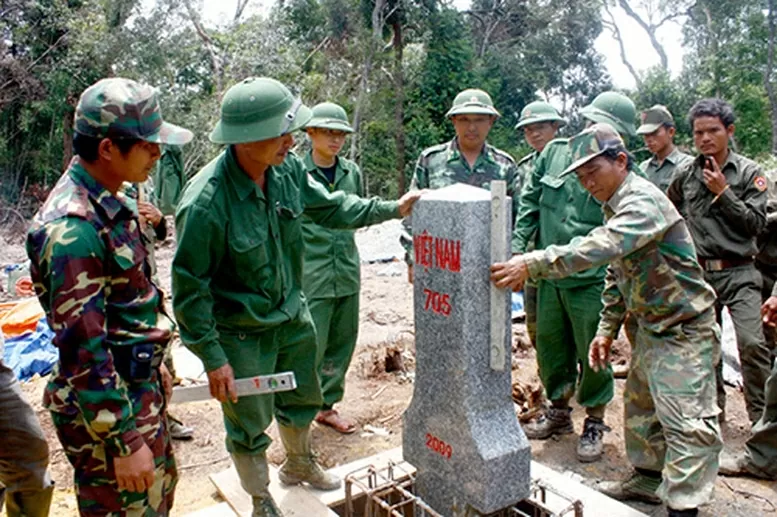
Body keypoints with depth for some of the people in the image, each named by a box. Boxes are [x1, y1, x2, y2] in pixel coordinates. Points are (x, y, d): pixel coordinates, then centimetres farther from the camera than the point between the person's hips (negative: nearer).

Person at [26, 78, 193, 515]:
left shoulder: (111, 202, 4)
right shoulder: (72, 228, -26)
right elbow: (82, 347, -26)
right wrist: (124, 440, -21)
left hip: (140, 386, 9)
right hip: (106, 402, -9)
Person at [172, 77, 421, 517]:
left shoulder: (288, 167, -11)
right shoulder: (206, 202, -30)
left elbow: (329, 208, 8)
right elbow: (190, 288, -21)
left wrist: (392, 209, 9)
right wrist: (213, 359, -19)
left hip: (293, 315, 7)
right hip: (241, 332, -6)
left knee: (303, 400, 26)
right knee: (250, 425, 13)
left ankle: (300, 465, 56)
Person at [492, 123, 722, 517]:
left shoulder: (644, 202, -23)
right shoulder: (615, 207, 8)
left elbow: (599, 248, -40)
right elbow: (616, 275, 15)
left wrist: (533, 264, -46)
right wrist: (607, 329, 10)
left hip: (684, 329, -10)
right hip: (650, 327, 10)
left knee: (687, 421, -7)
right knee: (639, 405, 19)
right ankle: (649, 477, 36)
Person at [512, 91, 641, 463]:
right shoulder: (554, 152, 2)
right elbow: (529, 203, 8)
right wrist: (518, 247, 1)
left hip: (591, 282, -4)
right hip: (548, 276, 4)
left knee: (594, 352, 6)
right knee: (550, 347, 16)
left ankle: (594, 423, 27)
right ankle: (558, 410, 38)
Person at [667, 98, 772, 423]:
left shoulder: (748, 172, -1)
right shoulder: (685, 176, 5)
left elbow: (756, 223, -7)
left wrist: (723, 192, -12)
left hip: (739, 273, -3)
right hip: (698, 273, 3)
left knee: (751, 343, -15)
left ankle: (762, 416, 2)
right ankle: (713, 409, 27)